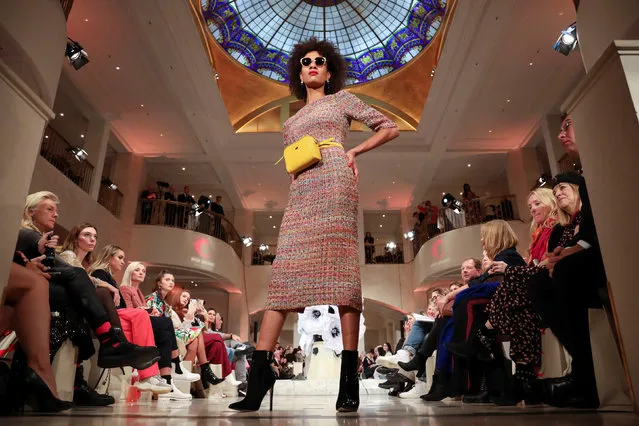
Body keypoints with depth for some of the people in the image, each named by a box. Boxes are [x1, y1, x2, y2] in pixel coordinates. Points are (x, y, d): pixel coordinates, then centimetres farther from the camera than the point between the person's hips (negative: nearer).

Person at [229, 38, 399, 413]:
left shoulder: (341, 99, 19)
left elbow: (390, 128, 16)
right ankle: (260, 375, -9)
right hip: (301, 193, 5)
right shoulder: (295, 119, 32)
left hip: (333, 182, -5)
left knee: (341, 269, -15)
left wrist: (353, 151, 5)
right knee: (284, 274, -7)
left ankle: (350, 380, -12)